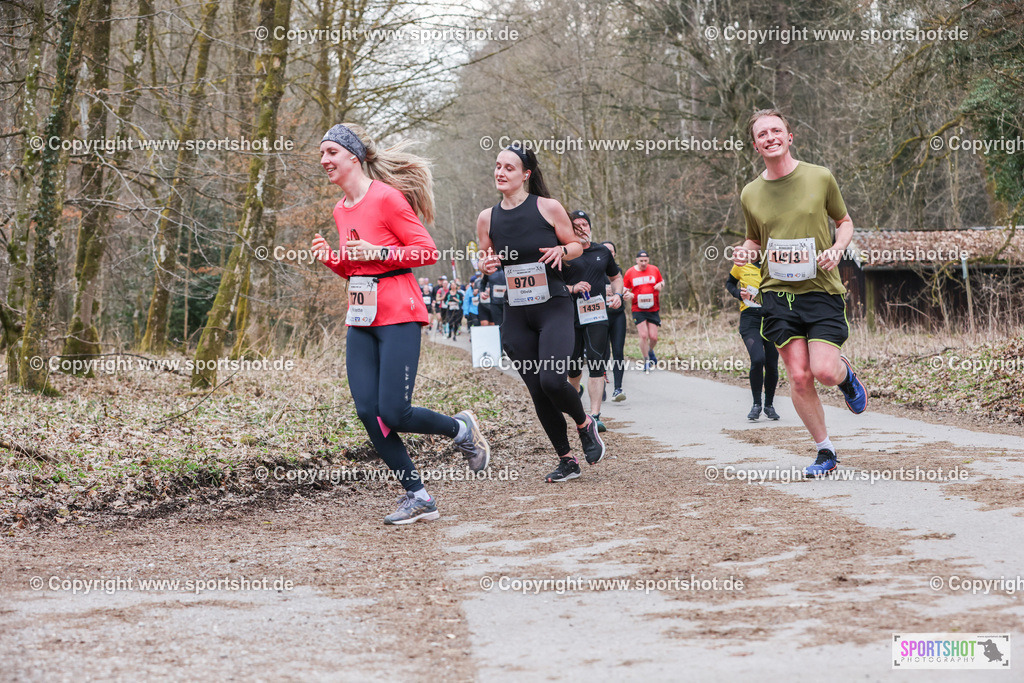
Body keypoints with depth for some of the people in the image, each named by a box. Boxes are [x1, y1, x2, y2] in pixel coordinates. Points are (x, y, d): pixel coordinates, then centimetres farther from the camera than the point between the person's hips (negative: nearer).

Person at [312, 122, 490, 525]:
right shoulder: (341, 210, 15)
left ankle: (462, 429, 17)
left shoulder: (387, 198, -9)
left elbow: (427, 251, -10)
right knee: (368, 412, -4)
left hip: (398, 316, -7)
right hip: (361, 321, 8)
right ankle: (417, 497, 5)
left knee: (393, 413, -12)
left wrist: (377, 253, -18)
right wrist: (330, 259, 4)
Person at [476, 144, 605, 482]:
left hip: (553, 307, -4)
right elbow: (485, 259, 17)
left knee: (552, 381, -21)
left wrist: (561, 251, -15)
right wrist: (487, 266, -7)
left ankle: (586, 425, 10)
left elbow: (576, 245, 7)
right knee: (538, 392, 3)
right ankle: (567, 460, 18)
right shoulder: (487, 218, 5)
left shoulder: (548, 207, -4)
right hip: (516, 315, 4)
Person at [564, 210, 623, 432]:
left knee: (597, 364, -12)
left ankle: (595, 415, -17)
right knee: (574, 366, 7)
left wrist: (617, 294, 8)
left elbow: (616, 277, 28)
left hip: (597, 315, 1)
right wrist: (572, 288, -14)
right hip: (570, 316, -1)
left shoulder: (603, 252, 13)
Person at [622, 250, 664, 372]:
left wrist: (660, 285, -5)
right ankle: (647, 361, 5)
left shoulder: (654, 270, 5)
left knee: (653, 337, -2)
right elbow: (625, 289, 7)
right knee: (643, 335, -11)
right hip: (638, 310, -2)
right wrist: (628, 295, -15)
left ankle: (650, 351, 33)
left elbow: (662, 281, 18)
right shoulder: (630, 273, 0)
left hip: (653, 309, 2)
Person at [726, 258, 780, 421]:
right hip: (750, 318, -1)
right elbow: (729, 283, 19)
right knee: (757, 359, -21)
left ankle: (769, 405, 23)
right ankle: (756, 404, -3)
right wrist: (738, 293, -3)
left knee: (772, 364, 1)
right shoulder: (741, 265, 2)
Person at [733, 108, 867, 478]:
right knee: (799, 377, -5)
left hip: (822, 290, -2)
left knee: (824, 371, -15)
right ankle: (825, 451, 12)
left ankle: (845, 373, 24)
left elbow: (844, 221, 14)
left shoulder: (820, 178, 0)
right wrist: (745, 252, -2)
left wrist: (836, 249, -7)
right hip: (777, 294, 2)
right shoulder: (751, 194, 6)